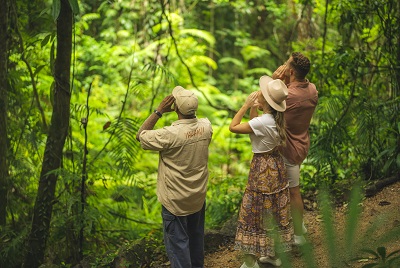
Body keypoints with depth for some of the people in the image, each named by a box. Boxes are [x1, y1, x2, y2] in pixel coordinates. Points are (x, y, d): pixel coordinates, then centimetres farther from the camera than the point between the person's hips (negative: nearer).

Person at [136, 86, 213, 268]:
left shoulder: (170, 134, -29)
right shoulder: (206, 126, -12)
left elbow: (141, 135, -14)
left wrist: (159, 111, -16)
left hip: (175, 200, -6)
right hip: (199, 196, 6)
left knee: (177, 243, 6)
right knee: (196, 237, 24)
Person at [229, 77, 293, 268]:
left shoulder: (263, 121, -27)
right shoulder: (276, 118, -2)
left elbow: (233, 127, -23)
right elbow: (255, 127, 13)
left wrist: (246, 105, -17)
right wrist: (253, 108, 0)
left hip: (262, 168, -8)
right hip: (276, 164, 8)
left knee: (253, 213, 3)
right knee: (275, 211, 18)